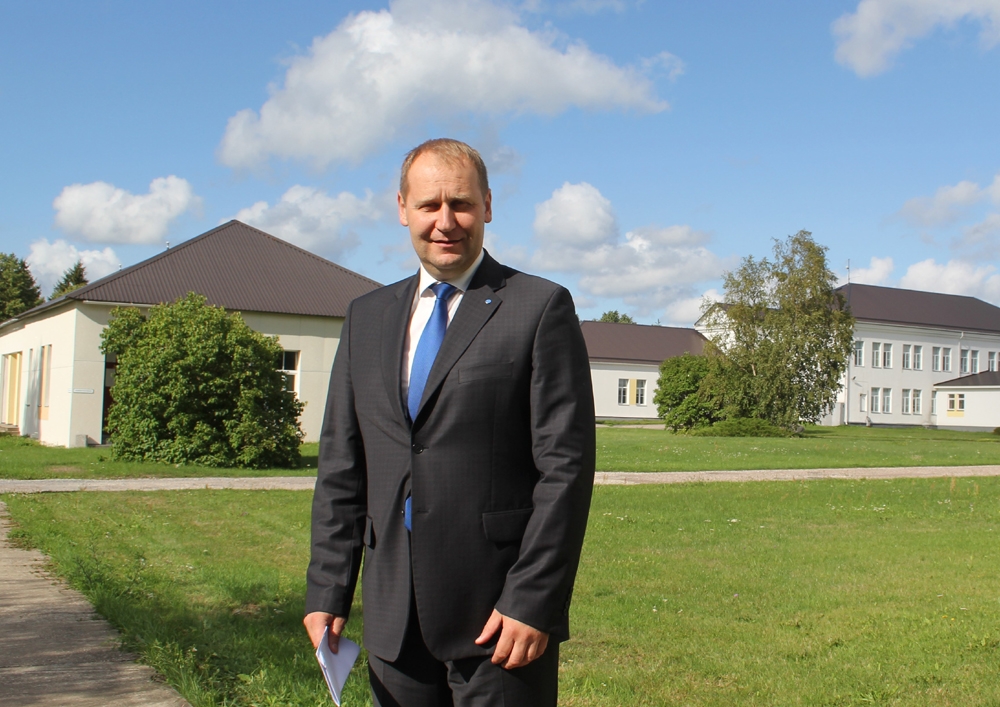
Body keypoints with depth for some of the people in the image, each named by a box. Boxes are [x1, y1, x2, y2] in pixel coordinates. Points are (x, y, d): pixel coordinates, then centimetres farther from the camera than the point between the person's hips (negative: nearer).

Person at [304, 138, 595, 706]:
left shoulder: (541, 308, -4)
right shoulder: (367, 317, 12)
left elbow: (567, 466, -9)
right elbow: (342, 467, 11)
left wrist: (533, 601, -13)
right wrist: (327, 591, 6)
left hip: (500, 616, -4)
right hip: (394, 618, 5)